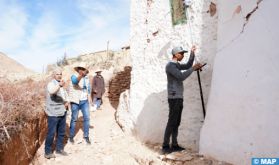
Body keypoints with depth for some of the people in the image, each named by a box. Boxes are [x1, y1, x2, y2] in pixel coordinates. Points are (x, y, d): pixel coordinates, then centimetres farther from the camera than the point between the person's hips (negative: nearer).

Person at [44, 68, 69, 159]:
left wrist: (67, 102, 2)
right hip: (53, 114, -7)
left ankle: (59, 149, 30)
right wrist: (59, 85, -53)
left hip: (62, 112, 7)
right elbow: (51, 92, -36)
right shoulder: (51, 84, -13)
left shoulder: (61, 85, 13)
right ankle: (48, 152, 17)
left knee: (61, 132, 15)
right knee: (51, 133, 2)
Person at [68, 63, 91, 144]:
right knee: (74, 119, 7)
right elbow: (75, 81, -36)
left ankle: (86, 136, 18)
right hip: (75, 101, -4)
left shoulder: (87, 78, 3)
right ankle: (71, 136, 27)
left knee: (87, 118, 2)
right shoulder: (74, 76, -12)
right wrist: (81, 75, -54)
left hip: (85, 101, 4)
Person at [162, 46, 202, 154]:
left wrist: (192, 53, 20)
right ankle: (165, 146, -3)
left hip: (179, 98, 10)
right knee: (172, 122, -9)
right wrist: (193, 68, -14)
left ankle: (174, 145, 14)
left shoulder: (176, 65, 19)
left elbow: (188, 66, 27)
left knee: (177, 122, 9)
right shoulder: (170, 65, -12)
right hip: (174, 98, -10)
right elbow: (181, 77, -21)